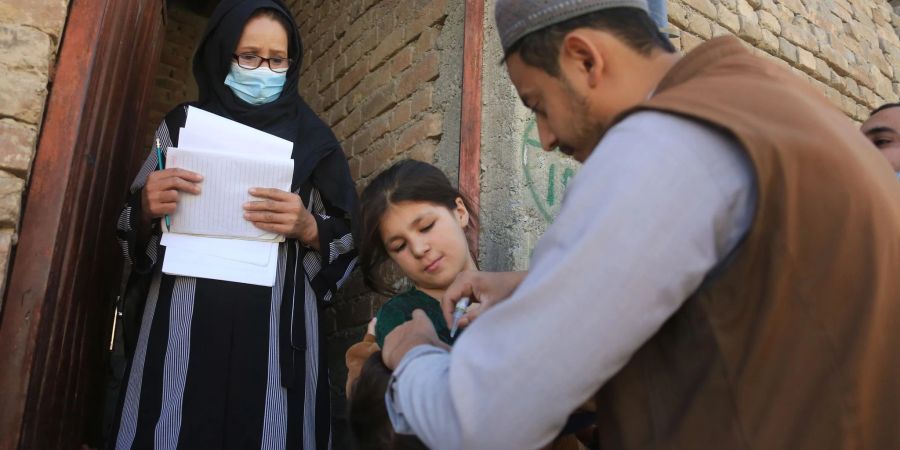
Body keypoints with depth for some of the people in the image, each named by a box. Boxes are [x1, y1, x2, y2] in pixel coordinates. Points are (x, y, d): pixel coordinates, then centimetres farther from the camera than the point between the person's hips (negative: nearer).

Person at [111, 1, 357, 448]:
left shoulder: (312, 139, 8)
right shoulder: (183, 124, 11)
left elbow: (349, 243, 6)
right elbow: (136, 238, 14)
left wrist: (308, 228, -14)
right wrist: (147, 208, -7)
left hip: (276, 332, -1)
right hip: (183, 326, 1)